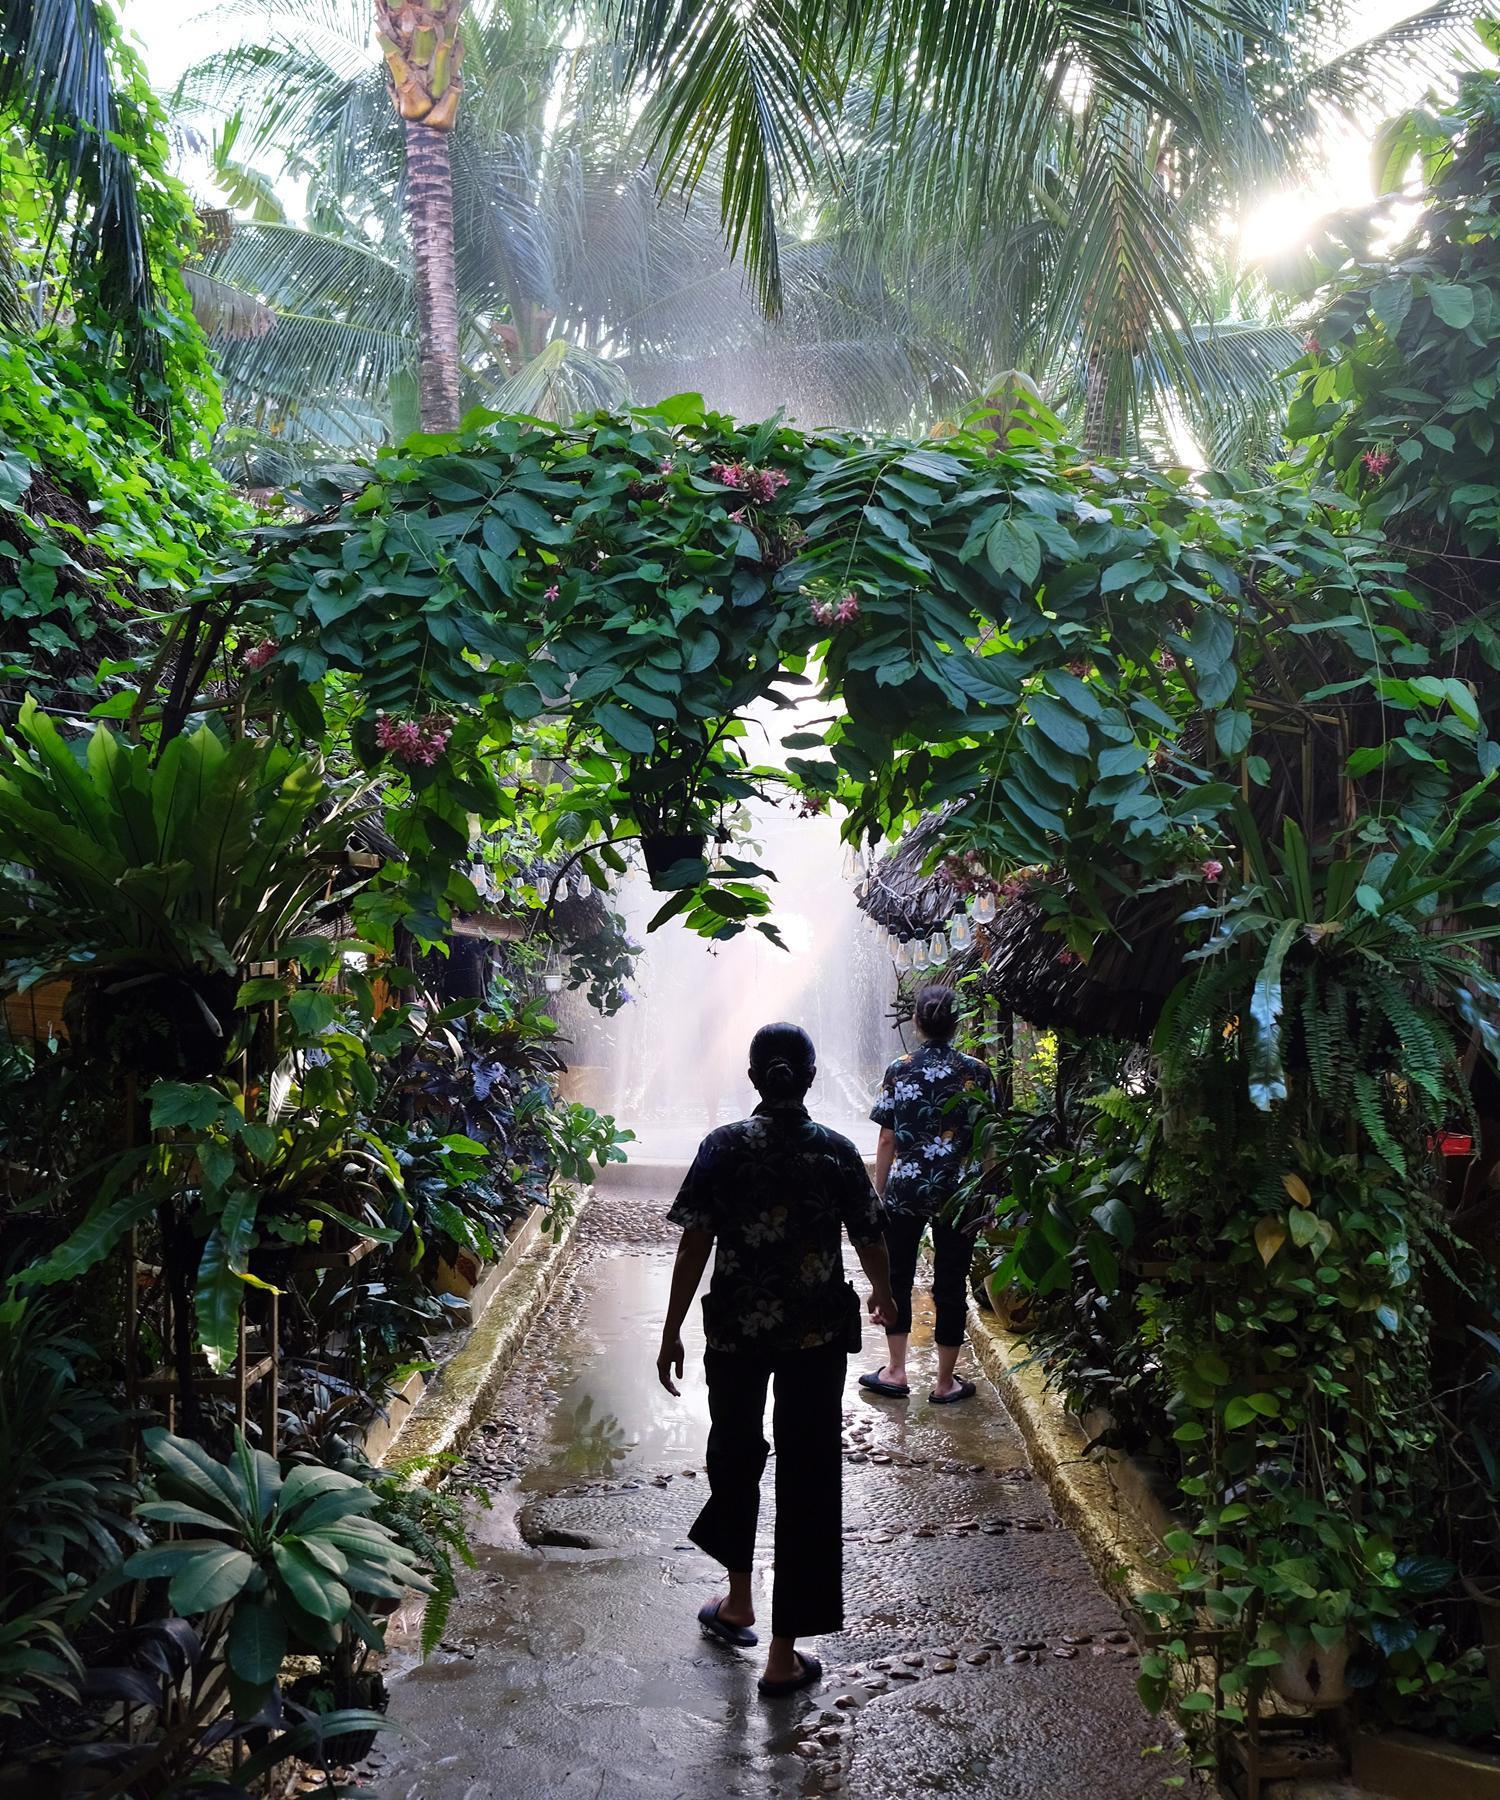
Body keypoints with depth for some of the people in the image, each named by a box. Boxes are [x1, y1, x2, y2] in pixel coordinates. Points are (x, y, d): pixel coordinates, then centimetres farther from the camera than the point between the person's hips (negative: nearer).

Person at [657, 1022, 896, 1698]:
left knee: (735, 1453, 23)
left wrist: (672, 1333, 0)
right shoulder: (837, 1152, -6)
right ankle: (784, 1655, 10)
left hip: (736, 1330, 1)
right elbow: (869, 1237, 3)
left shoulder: (723, 1147, -8)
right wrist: (883, 1294, 24)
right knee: (808, 1477, 7)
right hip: (817, 1334, 0)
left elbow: (694, 1245, -9)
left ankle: (738, 1602, 40)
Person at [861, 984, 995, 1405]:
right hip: (958, 1195, 0)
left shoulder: (899, 1070, -5)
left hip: (905, 1190, 0)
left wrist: (878, 1193, 7)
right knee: (951, 1284, 9)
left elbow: (887, 1140, -3)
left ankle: (896, 1371, 19)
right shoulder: (976, 1073, -4)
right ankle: (945, 1382, 16)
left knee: (897, 1278, 15)